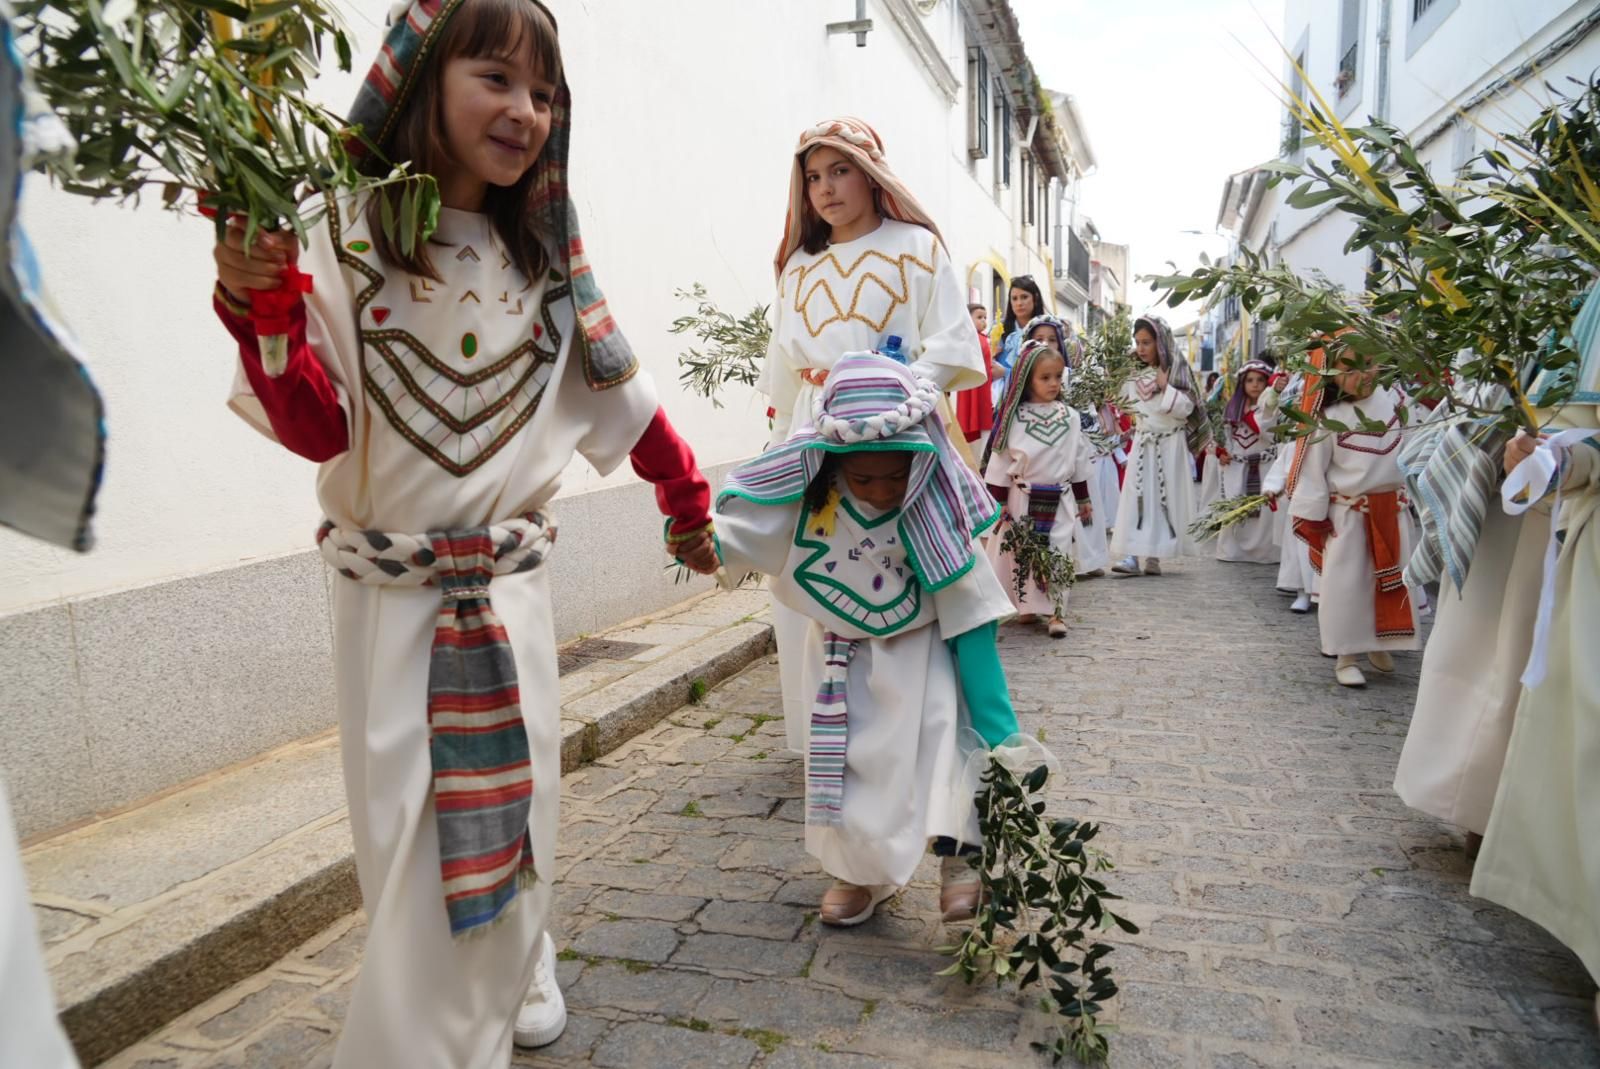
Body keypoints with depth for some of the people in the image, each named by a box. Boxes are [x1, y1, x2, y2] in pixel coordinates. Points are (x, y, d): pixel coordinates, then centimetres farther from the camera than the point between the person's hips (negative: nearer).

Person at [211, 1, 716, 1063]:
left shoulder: (545, 260, 5)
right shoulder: (345, 241, -5)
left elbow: (623, 401, 13)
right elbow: (316, 430, -8)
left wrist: (691, 502, 19)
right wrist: (262, 309, -23)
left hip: (510, 591, 3)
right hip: (388, 597, -2)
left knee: (509, 815, 11)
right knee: (408, 836, 7)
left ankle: (512, 973, 38)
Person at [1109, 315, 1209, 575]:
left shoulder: (1177, 369, -6)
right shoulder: (1135, 373, 8)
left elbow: (1186, 409, -12)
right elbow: (1127, 406, 18)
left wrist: (1165, 386, -16)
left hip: (1170, 445, -4)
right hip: (1142, 444, 4)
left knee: (1164, 497, -1)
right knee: (1136, 497, -4)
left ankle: (1154, 555, 4)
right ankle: (1132, 555, -8)